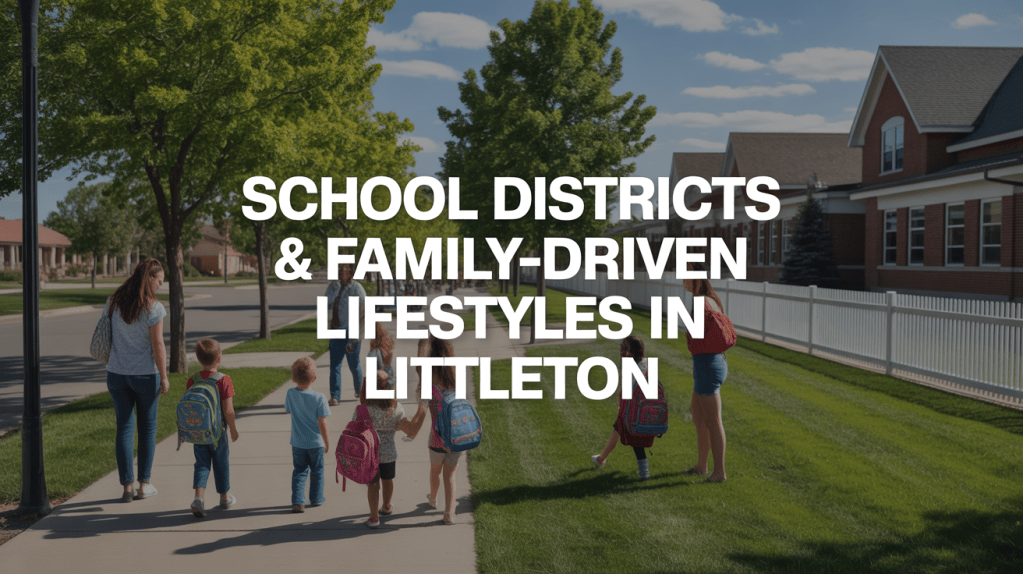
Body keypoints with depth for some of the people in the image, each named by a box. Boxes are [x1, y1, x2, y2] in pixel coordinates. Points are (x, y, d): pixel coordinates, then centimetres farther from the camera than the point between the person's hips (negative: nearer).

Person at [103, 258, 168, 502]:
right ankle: (144, 484, 15)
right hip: (145, 375, -4)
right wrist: (164, 377, -7)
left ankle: (127, 486, 10)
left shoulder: (113, 302, 1)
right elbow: (158, 345, -15)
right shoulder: (153, 308, -16)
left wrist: (110, 366, 16)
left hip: (117, 373, 4)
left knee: (124, 427, 10)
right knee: (147, 427, 11)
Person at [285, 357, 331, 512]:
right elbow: (322, 422, -17)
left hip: (297, 442, 3)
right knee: (317, 471, 16)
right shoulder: (319, 398, -21)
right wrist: (326, 441, -5)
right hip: (316, 442, -2)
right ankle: (316, 499, 28)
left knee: (299, 471, 14)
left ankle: (297, 502, 7)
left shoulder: (290, 394, -11)